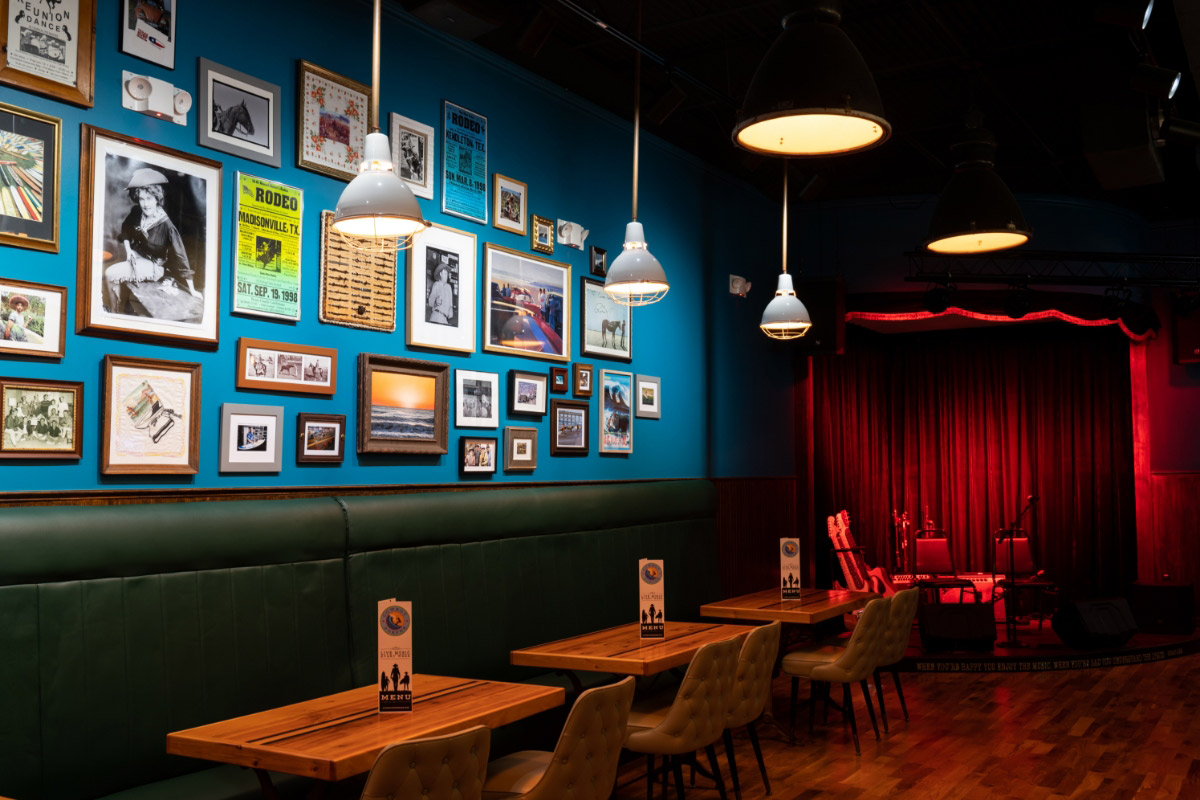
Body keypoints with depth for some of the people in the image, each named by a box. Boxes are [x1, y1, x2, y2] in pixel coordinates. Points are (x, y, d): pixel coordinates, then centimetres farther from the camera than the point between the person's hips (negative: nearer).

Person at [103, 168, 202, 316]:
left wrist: (192, 290, -25)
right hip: (136, 256, 6)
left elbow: (180, 256, -25)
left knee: (110, 275, -19)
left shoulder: (166, 226, -28)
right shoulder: (136, 212, -11)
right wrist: (128, 249, 0)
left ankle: (115, 314, 2)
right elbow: (125, 228, 14)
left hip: (154, 266, -6)